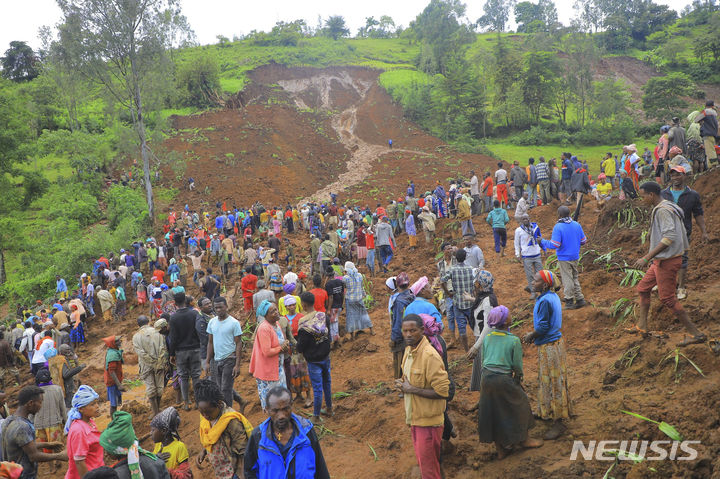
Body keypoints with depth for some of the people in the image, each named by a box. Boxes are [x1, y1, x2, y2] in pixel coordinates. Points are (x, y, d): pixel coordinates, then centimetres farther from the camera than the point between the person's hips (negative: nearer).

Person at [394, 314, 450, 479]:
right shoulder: (409, 350, 5)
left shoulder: (430, 355, -24)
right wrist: (403, 385, 0)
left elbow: (443, 391, -25)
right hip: (414, 416, 9)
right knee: (421, 460, 21)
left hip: (428, 420, -9)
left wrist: (412, 389, -21)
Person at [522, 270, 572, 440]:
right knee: (547, 380, 21)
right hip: (555, 341, 10)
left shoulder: (545, 301, -25)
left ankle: (558, 423, 9)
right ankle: (549, 413, 37)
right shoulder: (553, 296, 5)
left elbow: (543, 327, -22)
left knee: (552, 382, 0)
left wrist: (530, 336, -6)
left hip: (549, 346, -10)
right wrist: (533, 334, 11)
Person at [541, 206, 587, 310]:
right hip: (575, 257, 6)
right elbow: (583, 241, 7)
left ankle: (569, 302, 10)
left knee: (567, 279, 3)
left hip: (564, 258, -6)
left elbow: (555, 244, -22)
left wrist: (542, 242, -9)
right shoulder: (577, 225, 1)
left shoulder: (558, 227, -18)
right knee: (574, 278, 18)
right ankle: (580, 299, 20)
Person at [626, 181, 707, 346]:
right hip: (662, 260, 11)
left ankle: (696, 334, 3)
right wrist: (654, 256, 23)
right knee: (643, 288, 17)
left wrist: (647, 257, -29)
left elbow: (670, 237, -29)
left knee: (667, 299, -4)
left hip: (667, 261, -11)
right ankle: (641, 326, 22)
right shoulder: (670, 208, 13)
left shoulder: (663, 210, -19)